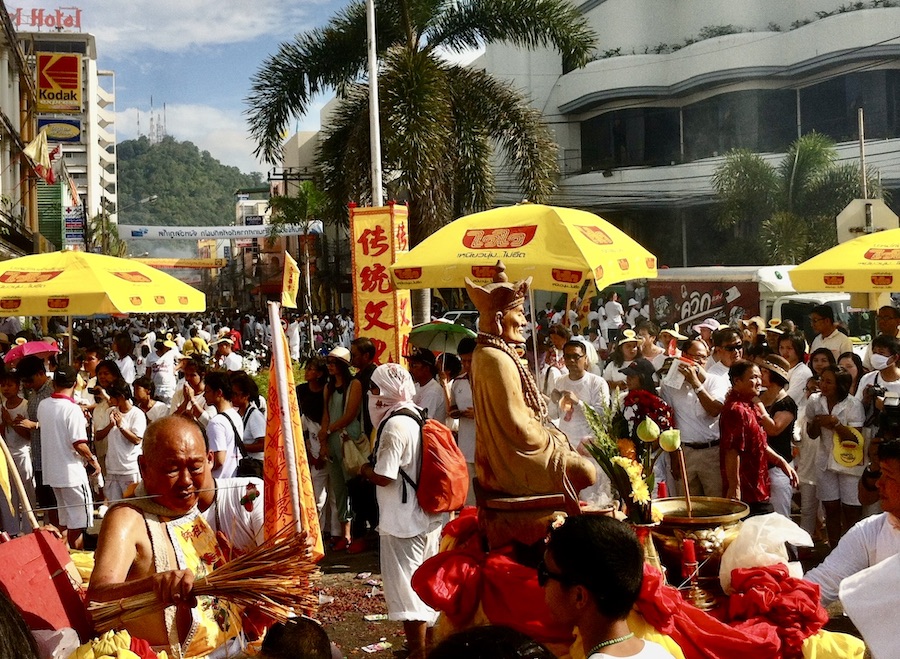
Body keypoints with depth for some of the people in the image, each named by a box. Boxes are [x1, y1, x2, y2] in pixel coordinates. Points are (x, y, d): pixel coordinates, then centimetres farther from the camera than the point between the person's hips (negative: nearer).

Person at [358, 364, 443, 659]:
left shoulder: (395, 425, -20)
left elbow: (383, 476, -22)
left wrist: (364, 469, -4)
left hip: (402, 522, -9)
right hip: (429, 518, 9)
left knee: (406, 590, 1)